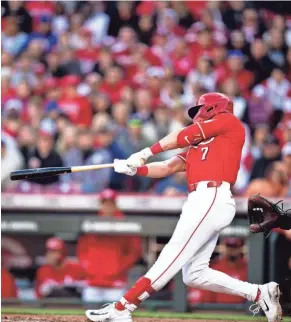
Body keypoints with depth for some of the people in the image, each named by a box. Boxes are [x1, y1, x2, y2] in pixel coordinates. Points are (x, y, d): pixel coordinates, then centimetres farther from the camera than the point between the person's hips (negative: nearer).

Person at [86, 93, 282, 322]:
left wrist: (147, 152, -1)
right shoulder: (195, 148, 29)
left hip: (213, 198, -9)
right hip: (201, 201, 9)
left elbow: (185, 136, 1)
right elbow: (167, 168, 18)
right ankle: (259, 293, 8)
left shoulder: (230, 122, 8)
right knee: (194, 274, 5)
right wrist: (135, 169, 3)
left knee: (174, 256, -14)